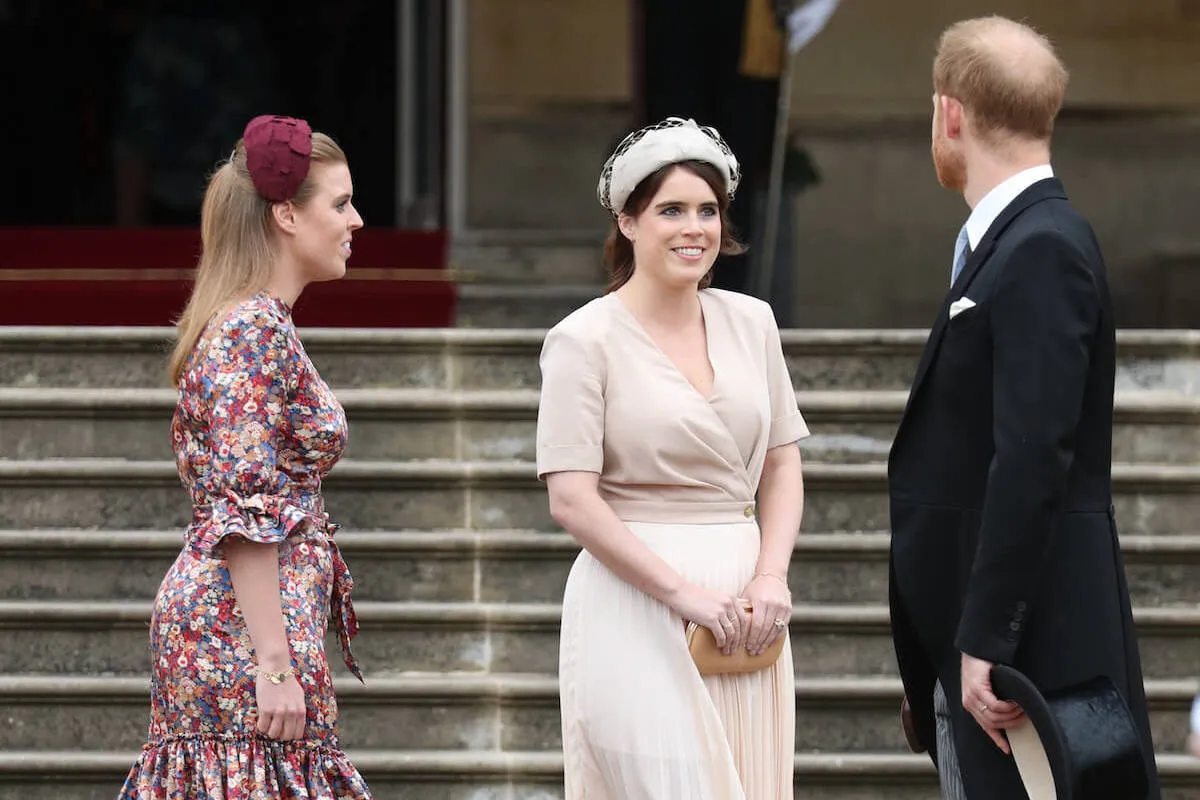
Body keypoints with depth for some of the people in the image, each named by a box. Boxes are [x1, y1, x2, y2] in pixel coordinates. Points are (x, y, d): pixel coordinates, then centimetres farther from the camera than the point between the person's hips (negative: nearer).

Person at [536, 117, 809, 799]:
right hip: (636, 608, -5)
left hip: (743, 607, 5)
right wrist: (682, 592, -15)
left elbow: (783, 466, 14)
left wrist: (771, 577, -3)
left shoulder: (750, 322, 11)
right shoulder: (585, 340, -5)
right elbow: (572, 498, -10)